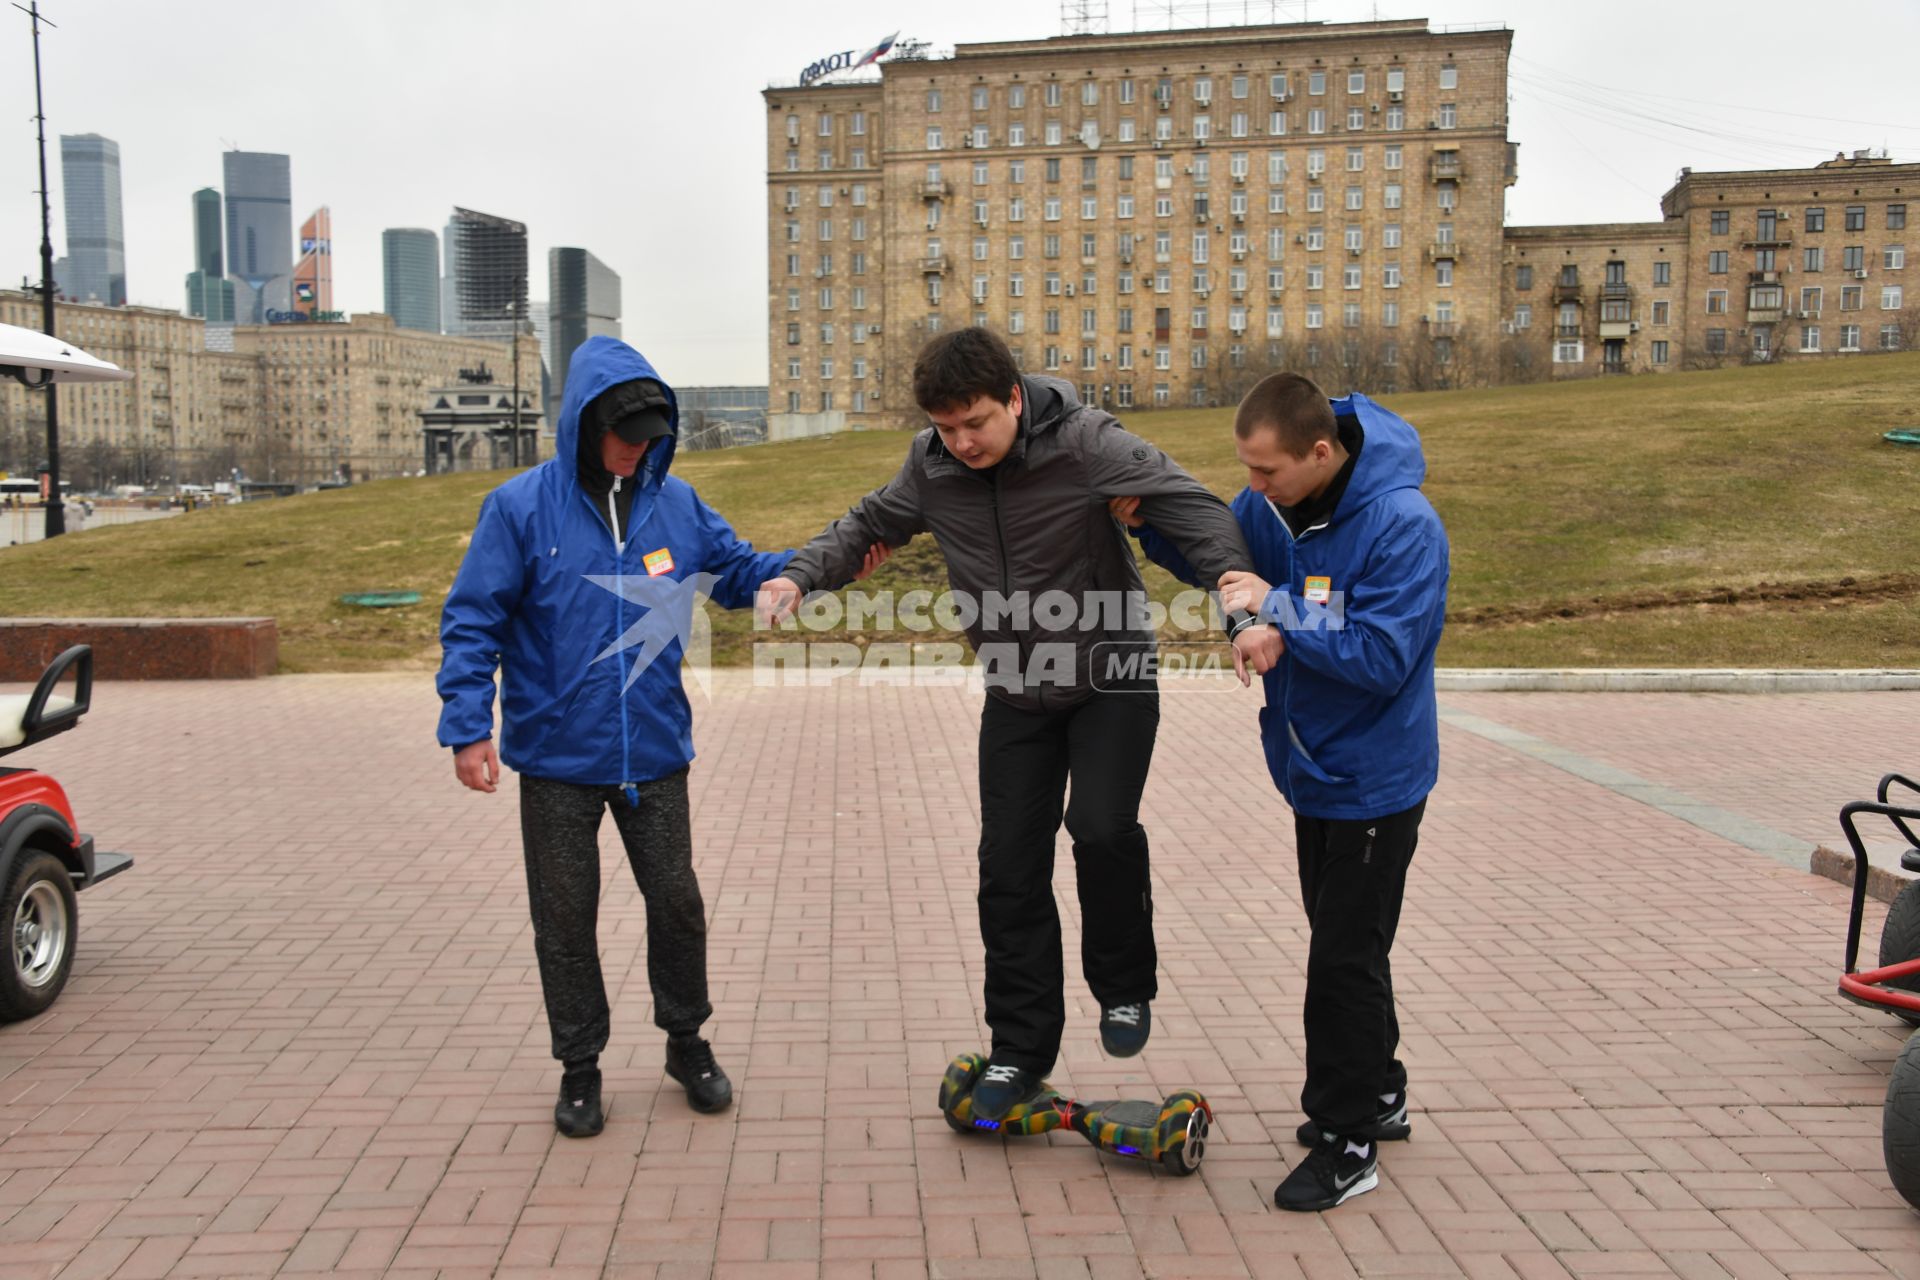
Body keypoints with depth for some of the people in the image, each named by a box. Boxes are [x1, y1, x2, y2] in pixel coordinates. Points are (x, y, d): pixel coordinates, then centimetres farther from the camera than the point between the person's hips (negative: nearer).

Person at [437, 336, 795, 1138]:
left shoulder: (675, 503, 2)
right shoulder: (521, 507, -8)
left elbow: (741, 573, 11)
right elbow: (473, 621, -7)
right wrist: (467, 725, -15)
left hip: (653, 754, 3)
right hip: (556, 757, -2)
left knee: (677, 903, 11)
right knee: (565, 918, 10)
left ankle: (687, 1041, 33)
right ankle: (580, 1065, 28)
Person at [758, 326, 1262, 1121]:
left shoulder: (1085, 443, -21)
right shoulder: (930, 467, -8)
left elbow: (1188, 505, -25)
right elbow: (870, 526, 8)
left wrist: (1234, 573, -45)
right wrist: (800, 574, -10)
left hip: (1110, 677, -4)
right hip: (1016, 695, 4)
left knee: (1101, 825, -23)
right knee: (1009, 869, 2)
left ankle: (1124, 988, 7)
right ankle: (1021, 1050, 18)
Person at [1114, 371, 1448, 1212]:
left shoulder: (1401, 527, -26)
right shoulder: (1275, 500, -5)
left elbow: (1382, 657, -29)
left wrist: (1277, 609, -31)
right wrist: (1147, 522, -6)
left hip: (1372, 778, -8)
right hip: (1312, 765, 8)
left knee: (1343, 957, -1)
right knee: (1341, 943, 20)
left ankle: (1348, 1141, 15)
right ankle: (1375, 1095, 39)